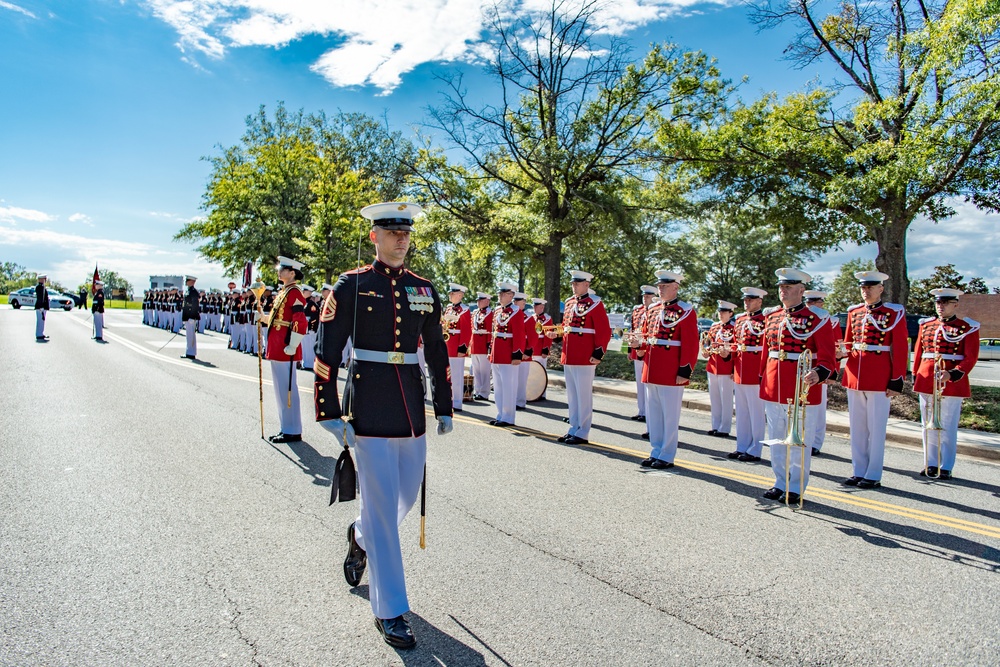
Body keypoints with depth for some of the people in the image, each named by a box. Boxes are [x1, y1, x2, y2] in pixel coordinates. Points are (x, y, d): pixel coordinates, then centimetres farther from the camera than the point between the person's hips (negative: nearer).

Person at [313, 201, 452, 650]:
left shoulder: (423, 289, 9)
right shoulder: (351, 286, -4)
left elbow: (437, 351, 14)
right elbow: (327, 352, -6)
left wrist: (444, 408, 13)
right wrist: (330, 413, -11)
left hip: (412, 403, 5)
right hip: (370, 402, -5)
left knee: (407, 495, 15)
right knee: (382, 504, -1)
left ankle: (360, 537, 48)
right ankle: (389, 611, 13)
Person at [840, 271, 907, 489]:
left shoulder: (894, 313, -4)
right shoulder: (854, 312, 11)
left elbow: (901, 349, -6)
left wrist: (897, 381, -10)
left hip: (880, 378, -5)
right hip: (854, 376, 5)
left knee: (876, 428, 2)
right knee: (856, 428, 10)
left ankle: (873, 476, 11)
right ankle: (858, 472, 20)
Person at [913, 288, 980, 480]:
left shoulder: (968, 327, -1)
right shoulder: (926, 325, 11)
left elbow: (971, 358, -8)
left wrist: (953, 374, -22)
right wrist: (915, 377, 12)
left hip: (952, 383, -4)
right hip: (926, 382, 4)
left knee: (948, 428, 3)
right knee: (928, 426, 9)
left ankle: (946, 467, 12)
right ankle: (931, 464, 19)